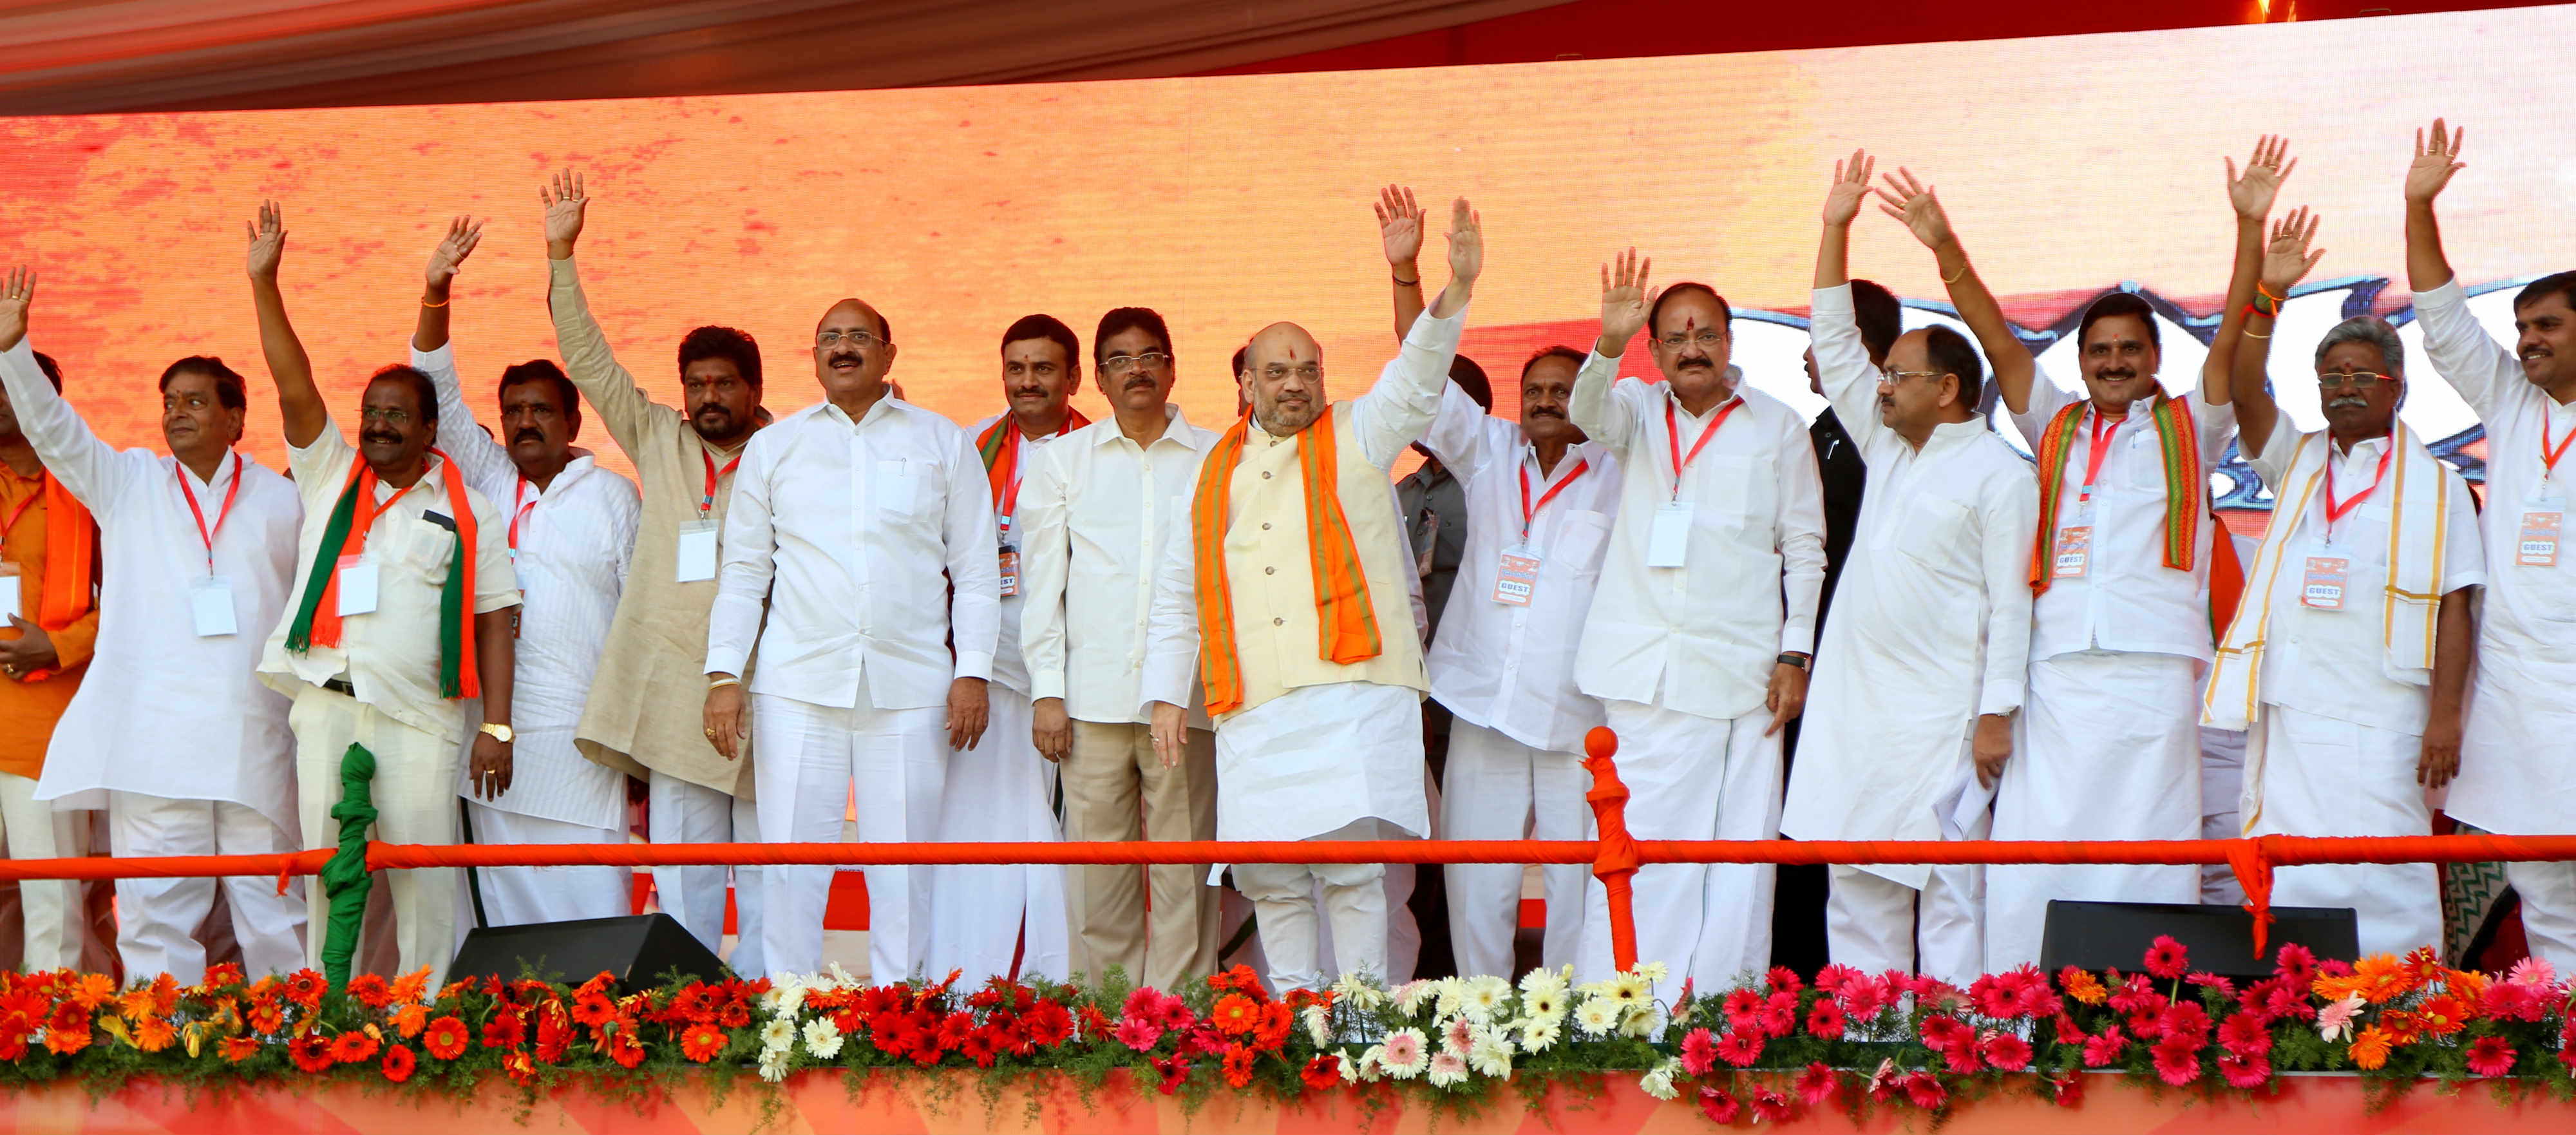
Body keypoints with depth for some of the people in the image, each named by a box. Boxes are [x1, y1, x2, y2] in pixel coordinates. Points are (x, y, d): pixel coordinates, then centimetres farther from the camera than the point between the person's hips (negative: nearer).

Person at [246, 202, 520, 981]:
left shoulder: (466, 513, 8)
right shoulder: (329, 476, 14)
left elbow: (494, 623, 4)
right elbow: (294, 385, 3)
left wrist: (497, 726, -5)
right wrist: (263, 283, -6)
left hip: (419, 715, -2)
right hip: (327, 703, 2)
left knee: (422, 873, -5)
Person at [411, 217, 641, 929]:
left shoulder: (611, 495, 8)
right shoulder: (485, 480, 15)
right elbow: (439, 394, 8)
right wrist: (436, 293, -6)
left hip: (581, 735, -3)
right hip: (492, 729, 3)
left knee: (592, 899, -6)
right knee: (502, 900, 3)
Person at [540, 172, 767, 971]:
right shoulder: (657, 441, 14)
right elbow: (590, 361, 14)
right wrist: (561, 257, 10)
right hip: (672, 689, 3)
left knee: (767, 866, 2)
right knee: (680, 871, 3)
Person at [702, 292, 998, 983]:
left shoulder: (943, 443, 11)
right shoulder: (772, 447, 14)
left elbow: (976, 569, 9)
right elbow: (743, 570, 12)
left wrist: (973, 671, -1)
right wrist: (724, 673, 2)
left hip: (910, 686, 0)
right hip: (798, 685, 1)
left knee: (904, 863, 0)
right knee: (792, 855, -3)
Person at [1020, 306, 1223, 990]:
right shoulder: (1063, 461, 13)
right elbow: (1042, 581, 11)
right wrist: (1047, 690, 2)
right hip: (1093, 695, 1)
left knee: (1184, 876, -2)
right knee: (1099, 875, 0)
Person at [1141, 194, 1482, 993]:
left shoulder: (1357, 436, 12)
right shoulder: (1216, 472, 20)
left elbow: (1417, 378, -4)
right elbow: (1177, 593, 23)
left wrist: (1457, 291, -21)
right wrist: (1167, 694, 15)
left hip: (1351, 692, -3)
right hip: (1253, 710, 3)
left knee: (1352, 864, -12)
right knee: (1271, 882, 2)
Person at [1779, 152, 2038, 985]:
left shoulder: (1999, 473, -5)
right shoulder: (1888, 448, 16)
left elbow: (2010, 601, -9)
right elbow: (1834, 345, 17)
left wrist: (1997, 713, -14)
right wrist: (1835, 229, 12)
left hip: (1942, 715, -7)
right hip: (1855, 709, 7)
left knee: (1950, 887, -6)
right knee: (1857, 885, 7)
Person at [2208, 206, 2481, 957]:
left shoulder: (2434, 485, 8)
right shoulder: (2295, 462, 17)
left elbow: (2454, 609, 1)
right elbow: (2244, 393, 0)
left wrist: (2445, 715, -8)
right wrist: (2266, 294, -12)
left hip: (2383, 718, -3)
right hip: (2290, 710, 3)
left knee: (2387, 881, -6)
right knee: (2286, 878, 0)